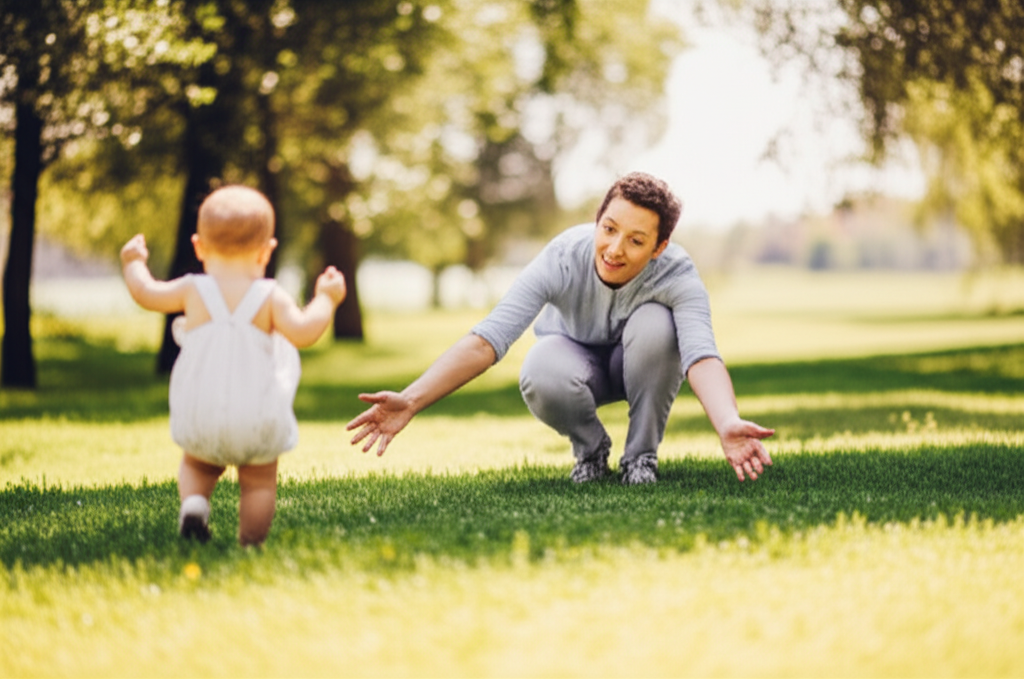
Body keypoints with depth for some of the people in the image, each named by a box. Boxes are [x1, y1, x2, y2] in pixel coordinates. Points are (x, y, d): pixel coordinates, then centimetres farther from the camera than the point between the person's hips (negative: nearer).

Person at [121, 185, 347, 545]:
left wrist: (133, 263, 28)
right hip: (257, 420, -2)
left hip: (201, 419, 2)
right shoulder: (270, 297, -8)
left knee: (195, 465, 25)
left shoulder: (193, 291, -3)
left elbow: (146, 294, 8)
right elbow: (303, 332, -17)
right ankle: (252, 543, 8)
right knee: (260, 480, 15)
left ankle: (193, 501, -3)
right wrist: (325, 299, -1)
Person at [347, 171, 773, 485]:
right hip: (576, 353, 0)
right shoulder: (563, 258, -32)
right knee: (541, 380, -37)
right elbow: (487, 339, -36)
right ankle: (590, 449, -1)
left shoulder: (677, 275, -32)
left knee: (655, 323, -36)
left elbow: (701, 355, -48)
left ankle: (642, 455, -11)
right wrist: (410, 402, -49)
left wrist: (728, 425, -70)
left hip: (638, 364, 0)